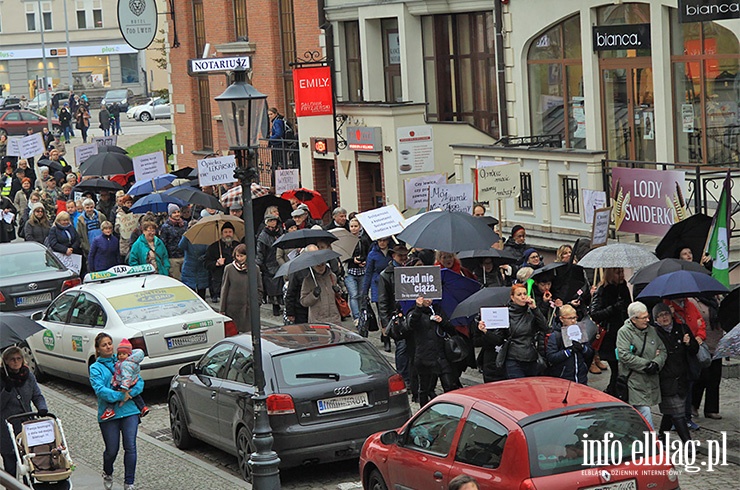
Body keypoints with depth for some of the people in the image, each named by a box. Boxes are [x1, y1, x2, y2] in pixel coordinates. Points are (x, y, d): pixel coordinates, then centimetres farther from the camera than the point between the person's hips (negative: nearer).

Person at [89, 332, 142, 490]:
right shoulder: (95, 368, 3)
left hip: (129, 411, 2)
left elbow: (139, 382, 6)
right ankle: (107, 474, 36)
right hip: (109, 414, -2)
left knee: (130, 447, -7)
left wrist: (129, 394, -12)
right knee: (112, 450, 5)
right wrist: (120, 396, -20)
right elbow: (99, 390, -12)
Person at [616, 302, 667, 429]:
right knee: (645, 414, -12)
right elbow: (624, 355, -17)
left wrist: (656, 363, -8)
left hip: (651, 380, 6)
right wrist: (646, 364, -18)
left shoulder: (651, 330, 11)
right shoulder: (624, 332, -7)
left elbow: (662, 351, 14)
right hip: (634, 381, -6)